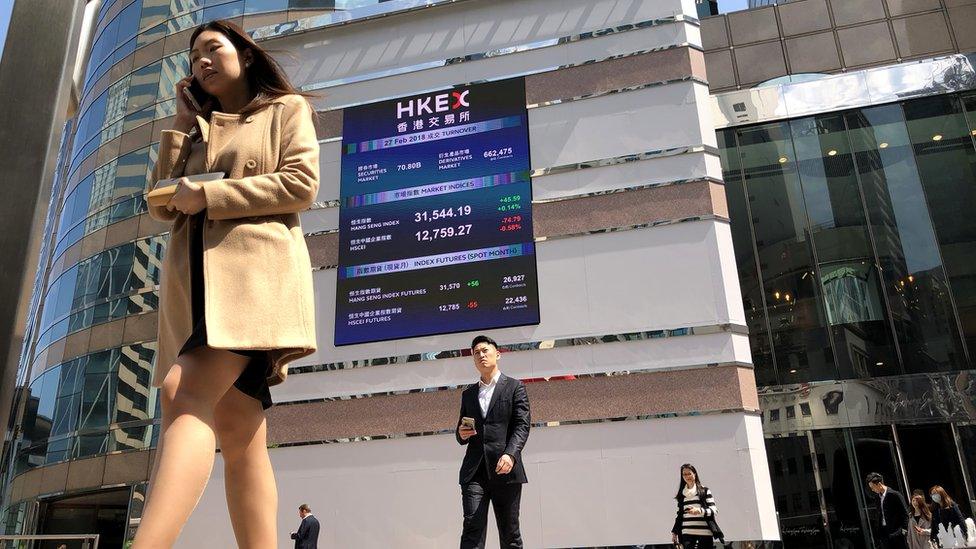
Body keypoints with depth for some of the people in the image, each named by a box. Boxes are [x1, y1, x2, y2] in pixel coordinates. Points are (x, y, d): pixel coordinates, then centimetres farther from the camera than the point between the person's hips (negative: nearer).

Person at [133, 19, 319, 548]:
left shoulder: (287, 109, 16)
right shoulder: (196, 130, 30)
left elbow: (301, 183, -2)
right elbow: (161, 207, 19)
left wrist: (208, 196, -5)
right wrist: (181, 124, 19)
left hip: (254, 266, -6)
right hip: (194, 279, 6)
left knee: (188, 396, -26)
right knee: (237, 432, -4)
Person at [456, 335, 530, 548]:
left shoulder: (515, 387, 8)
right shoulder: (468, 394, 21)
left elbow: (522, 425, -3)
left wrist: (510, 454, -20)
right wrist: (461, 434, 1)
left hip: (505, 469, -3)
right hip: (474, 471, 3)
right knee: (472, 528, -9)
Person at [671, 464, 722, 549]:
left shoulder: (704, 490, 5)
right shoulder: (681, 494, 14)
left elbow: (713, 509, -4)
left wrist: (699, 511, -22)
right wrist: (674, 532, 13)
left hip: (704, 532, -2)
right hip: (687, 533, 2)